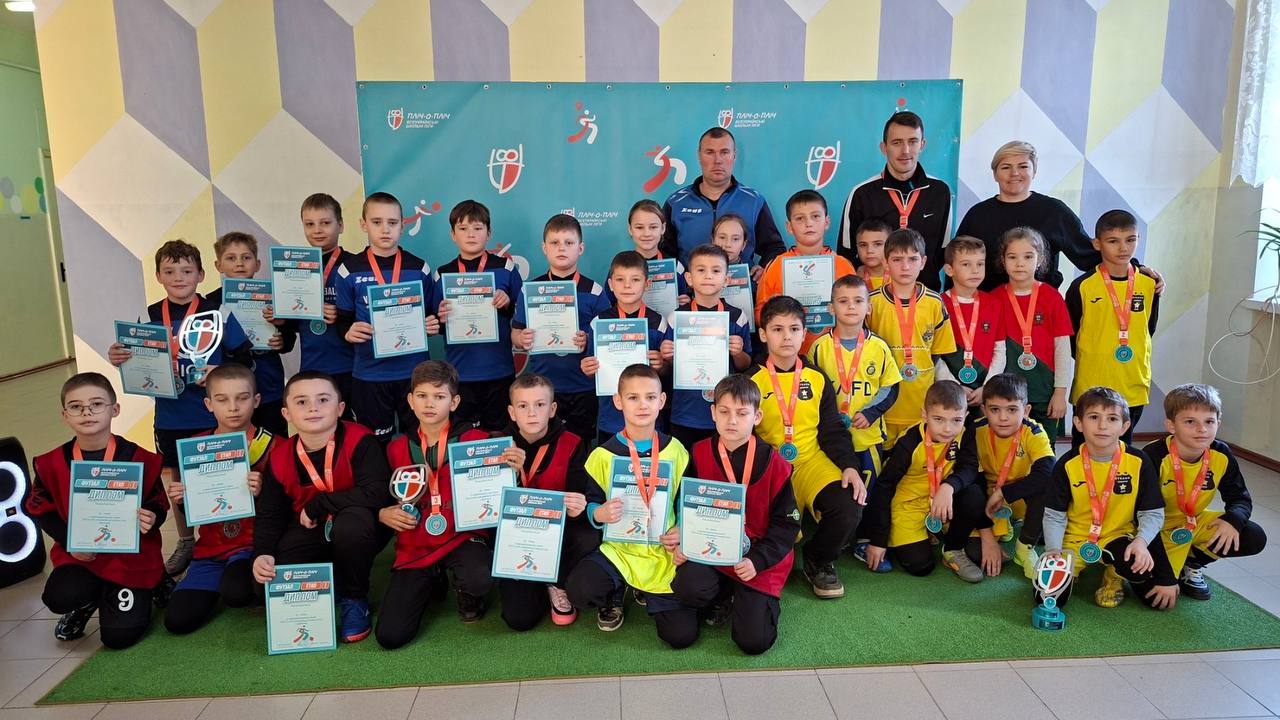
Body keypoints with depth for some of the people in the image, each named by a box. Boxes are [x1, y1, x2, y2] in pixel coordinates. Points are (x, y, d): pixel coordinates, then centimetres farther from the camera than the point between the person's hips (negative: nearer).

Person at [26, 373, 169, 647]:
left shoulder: (140, 460, -10)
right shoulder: (51, 464, -4)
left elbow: (158, 506, 0)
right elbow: (40, 510, 6)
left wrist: (151, 520, -24)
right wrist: (70, 542, -9)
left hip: (132, 557, -2)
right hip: (77, 555, 2)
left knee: (119, 637, -8)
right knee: (58, 598, -28)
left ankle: (147, 589, 25)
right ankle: (89, 600, 11)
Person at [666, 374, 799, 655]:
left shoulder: (773, 463, -7)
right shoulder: (700, 454, -1)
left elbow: (786, 523, -4)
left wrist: (757, 560, -17)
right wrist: (683, 542, -12)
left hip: (760, 560, -2)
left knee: (754, 641, -15)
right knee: (687, 586, -31)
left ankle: (764, 600, 21)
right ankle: (725, 597, 7)